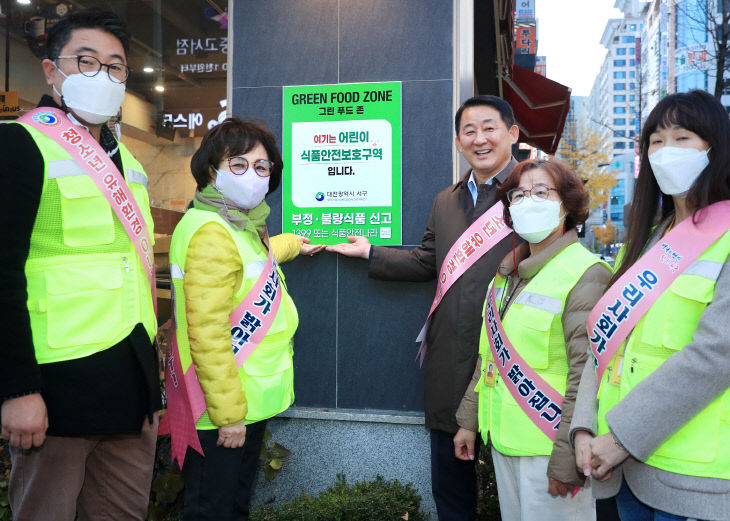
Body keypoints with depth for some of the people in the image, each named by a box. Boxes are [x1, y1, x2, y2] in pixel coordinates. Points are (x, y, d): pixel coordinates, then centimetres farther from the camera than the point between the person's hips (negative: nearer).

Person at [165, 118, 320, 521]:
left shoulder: (243, 226, 11)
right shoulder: (211, 233, -21)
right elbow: (207, 334, -25)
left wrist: (293, 244, 51)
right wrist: (228, 413, -22)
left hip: (249, 401, 10)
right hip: (220, 412, -10)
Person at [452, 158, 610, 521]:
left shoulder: (585, 274, -14)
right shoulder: (507, 273, 10)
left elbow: (587, 375, -19)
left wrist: (566, 459, -20)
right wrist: (468, 419, 15)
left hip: (548, 445, -7)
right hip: (503, 438, 7)